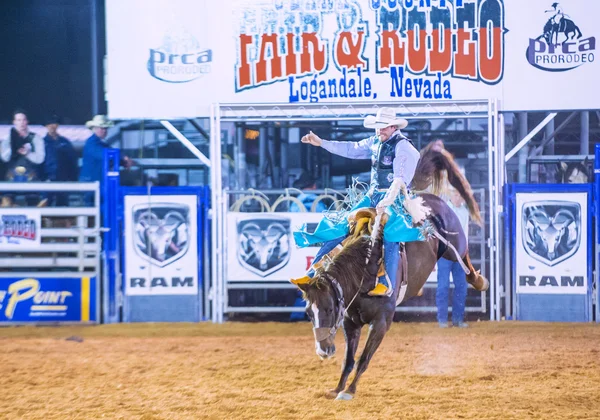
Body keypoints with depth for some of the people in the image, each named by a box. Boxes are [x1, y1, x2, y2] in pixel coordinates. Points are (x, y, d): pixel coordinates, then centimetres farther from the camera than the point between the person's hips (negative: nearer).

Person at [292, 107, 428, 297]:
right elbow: (352, 149, 24)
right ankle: (314, 269, 2)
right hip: (372, 195, 8)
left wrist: (388, 200, -35)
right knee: (341, 226, 1)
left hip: (395, 197, -8)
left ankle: (387, 283, -39)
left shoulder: (402, 146, -12)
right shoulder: (375, 142, 11)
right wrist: (321, 143, 25)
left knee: (390, 232, -33)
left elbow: (401, 177, -23)